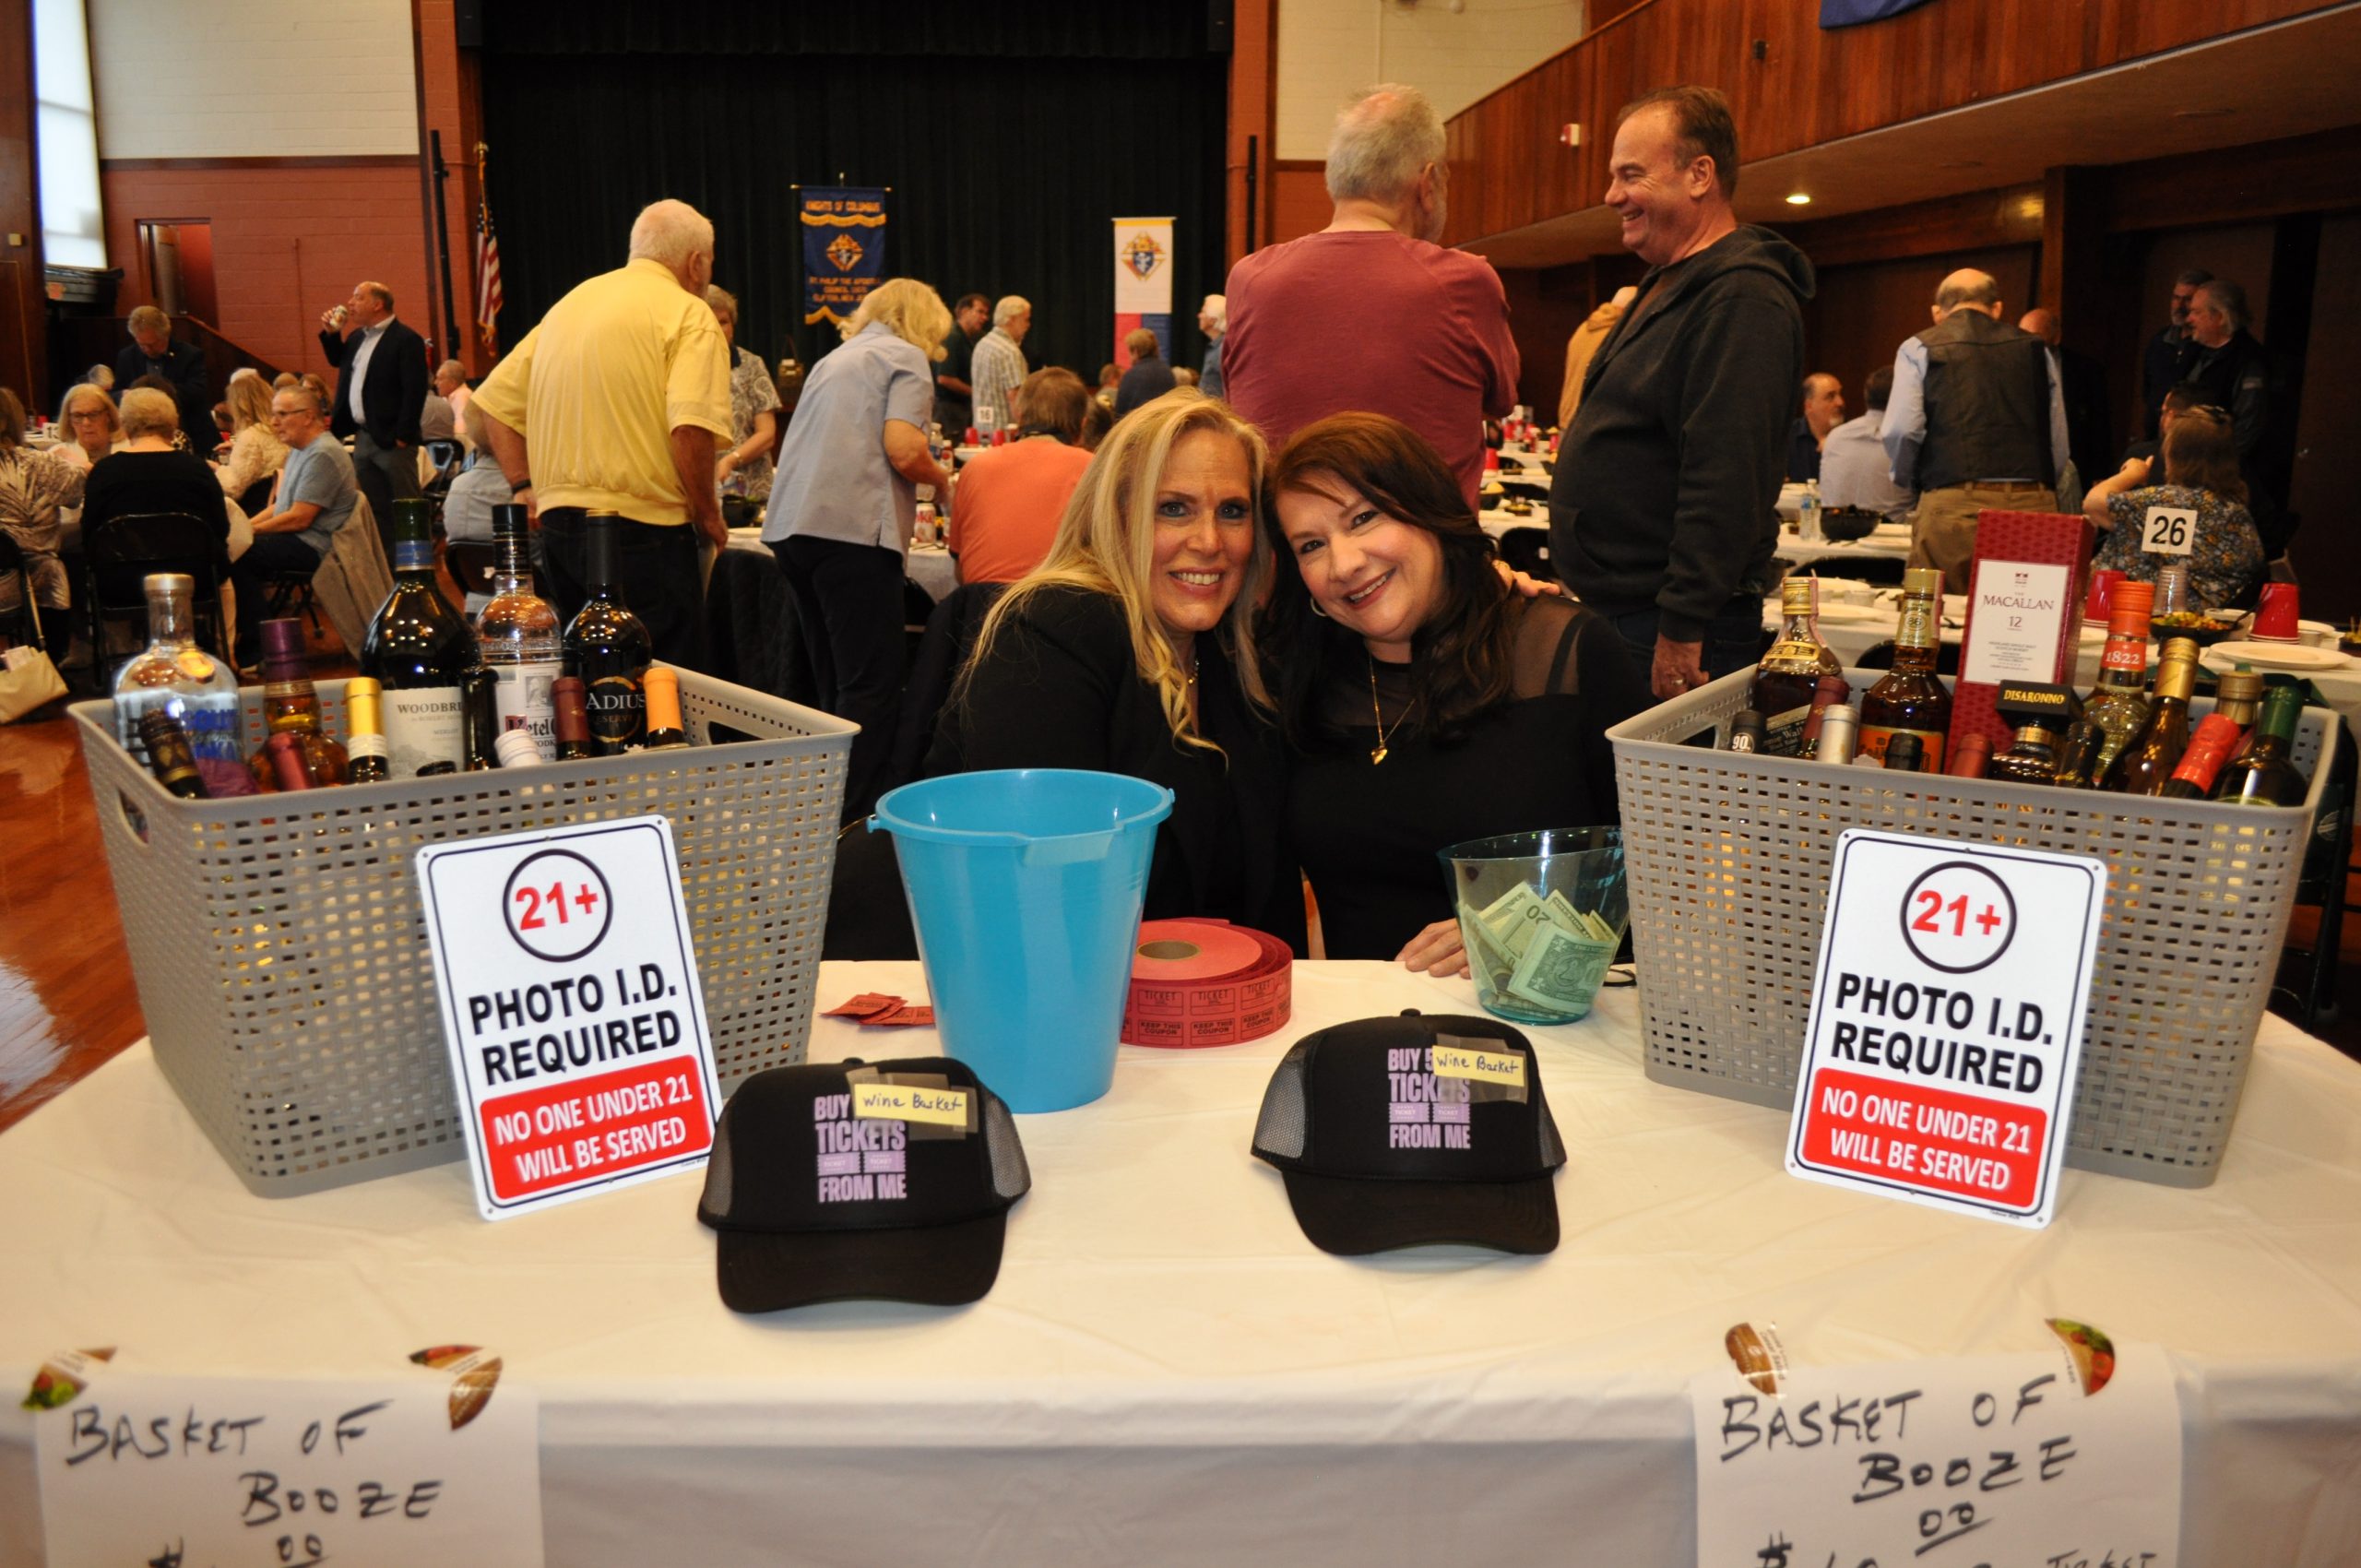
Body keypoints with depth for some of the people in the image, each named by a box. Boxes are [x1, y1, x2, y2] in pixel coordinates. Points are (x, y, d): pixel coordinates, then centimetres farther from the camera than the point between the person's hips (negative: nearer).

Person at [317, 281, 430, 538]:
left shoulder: (406, 340, -12)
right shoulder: (358, 337, 14)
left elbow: (415, 392, -17)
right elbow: (337, 361, 32)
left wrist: (402, 436, -19)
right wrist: (330, 333, 14)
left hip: (391, 439, -8)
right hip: (363, 437, 9)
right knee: (373, 510, 12)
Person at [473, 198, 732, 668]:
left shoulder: (571, 302, 17)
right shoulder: (688, 314, -6)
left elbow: (496, 400, 18)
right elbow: (691, 428, -21)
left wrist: (524, 486, 15)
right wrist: (707, 514, -9)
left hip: (557, 523, 8)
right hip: (643, 526, -8)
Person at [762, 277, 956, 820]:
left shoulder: (834, 360, 27)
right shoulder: (906, 357, 4)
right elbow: (903, 449, -11)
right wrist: (942, 480, 9)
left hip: (791, 525, 8)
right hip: (850, 527, -8)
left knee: (833, 684, 15)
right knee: (872, 687, -8)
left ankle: (826, 810, 20)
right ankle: (851, 823, -13)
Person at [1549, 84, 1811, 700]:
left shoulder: (1742, 301, -17)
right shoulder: (1668, 286, 18)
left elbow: (1727, 482, -25)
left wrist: (1682, 631, -26)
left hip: (1672, 628, -10)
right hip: (1614, 609, 10)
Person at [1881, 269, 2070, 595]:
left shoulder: (1919, 349, 8)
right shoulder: (2036, 349, 17)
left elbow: (1900, 430, -4)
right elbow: (2060, 443, 13)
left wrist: (1905, 479, 15)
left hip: (1952, 506, -3)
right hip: (2033, 505, 3)